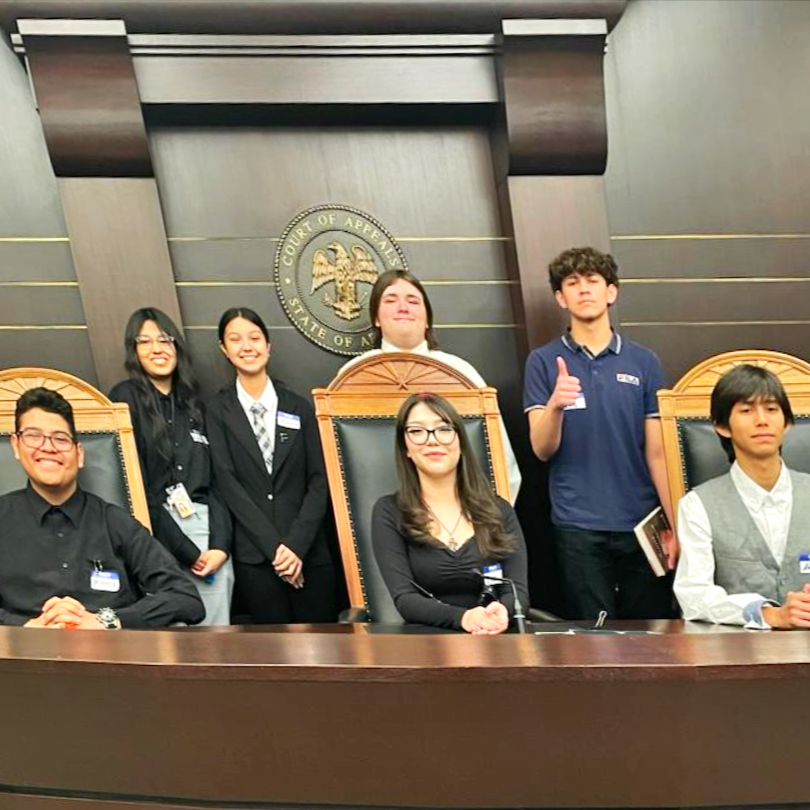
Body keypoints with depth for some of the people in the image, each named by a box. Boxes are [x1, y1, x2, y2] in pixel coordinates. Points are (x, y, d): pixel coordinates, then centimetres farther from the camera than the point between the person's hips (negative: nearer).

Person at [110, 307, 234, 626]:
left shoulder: (193, 402, 17)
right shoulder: (126, 398, 1)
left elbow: (215, 480, 12)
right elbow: (136, 484, -6)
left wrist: (221, 543, -3)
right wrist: (187, 552, -8)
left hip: (209, 530, 5)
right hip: (160, 537, -4)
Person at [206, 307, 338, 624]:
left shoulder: (299, 407, 8)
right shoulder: (218, 411, 4)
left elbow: (318, 481, 2)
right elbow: (227, 483, -4)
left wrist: (297, 544, -10)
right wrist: (274, 546, -12)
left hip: (309, 551, 1)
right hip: (253, 555, -1)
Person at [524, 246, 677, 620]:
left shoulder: (643, 362, 4)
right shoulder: (543, 361, 1)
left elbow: (657, 452, 4)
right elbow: (542, 449, -4)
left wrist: (677, 524, -2)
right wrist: (554, 404, -24)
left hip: (642, 523, 2)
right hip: (578, 526, -1)